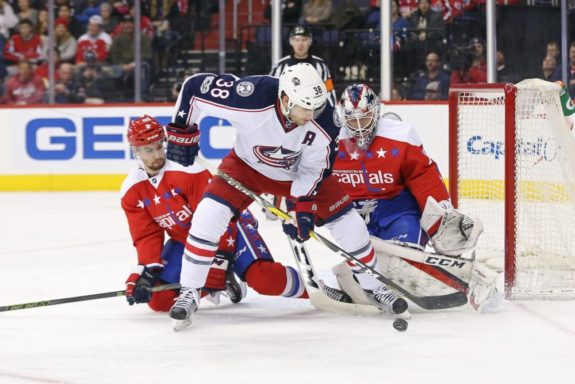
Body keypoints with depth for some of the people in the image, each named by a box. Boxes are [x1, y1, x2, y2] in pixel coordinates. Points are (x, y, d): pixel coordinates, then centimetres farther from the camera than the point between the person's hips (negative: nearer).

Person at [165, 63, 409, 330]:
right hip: (247, 165, -2)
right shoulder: (251, 99, -40)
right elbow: (195, 87, -26)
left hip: (297, 174, 2)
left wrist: (305, 206, -19)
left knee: (348, 223, -5)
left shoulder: (324, 121, -30)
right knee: (208, 215, -22)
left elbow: (315, 168, -12)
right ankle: (188, 294, -8)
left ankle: (373, 287, 18)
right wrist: (182, 131, -19)